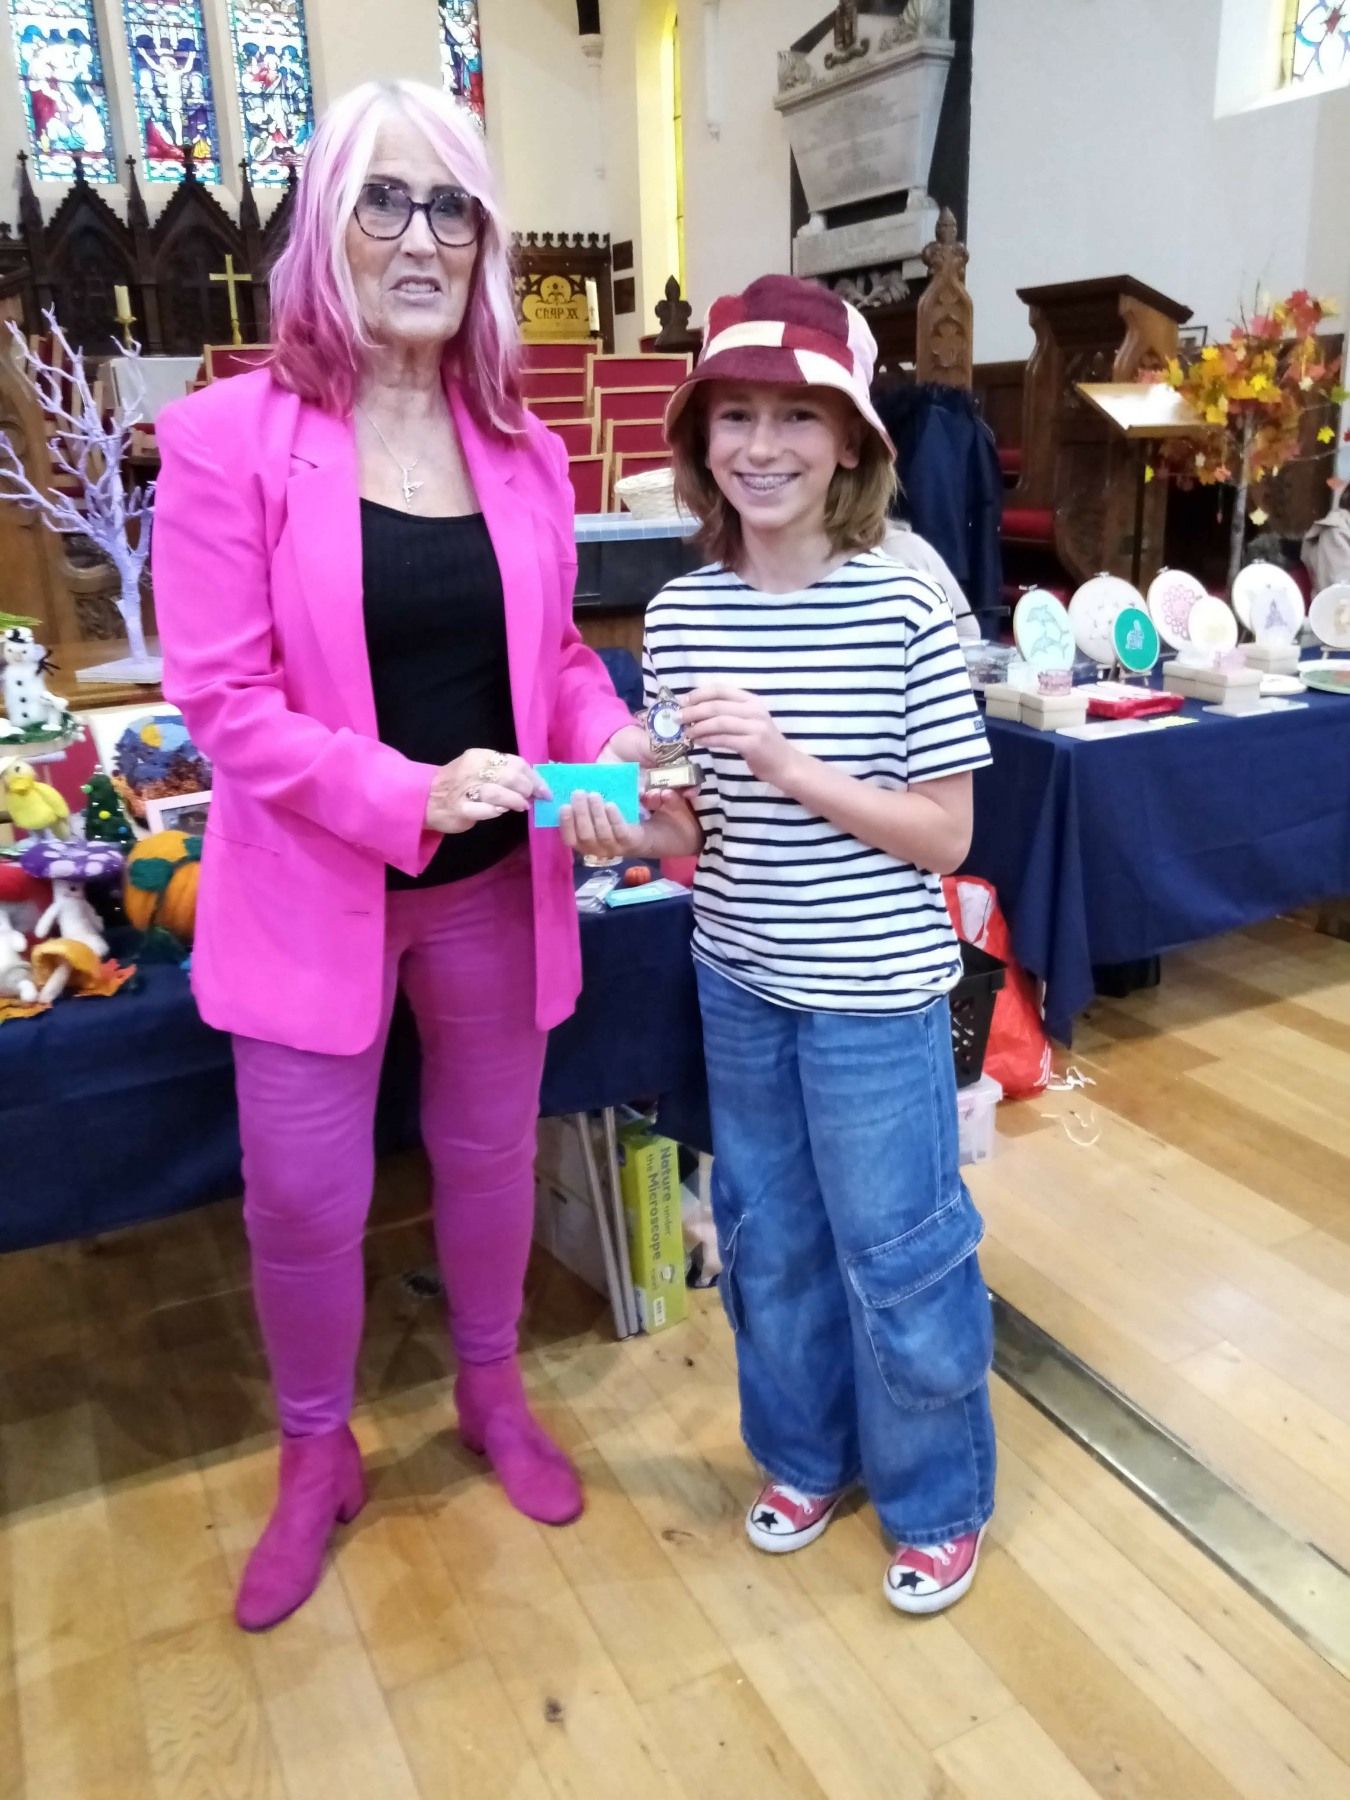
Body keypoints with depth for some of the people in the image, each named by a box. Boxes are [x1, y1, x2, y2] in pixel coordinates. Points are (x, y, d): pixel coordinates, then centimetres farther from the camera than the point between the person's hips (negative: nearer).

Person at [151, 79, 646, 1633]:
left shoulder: (523, 453, 3)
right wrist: (409, 795, -25)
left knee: (489, 1154, 18)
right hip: (314, 888, -3)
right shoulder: (226, 438, -10)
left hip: (496, 883, 4)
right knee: (303, 1196, 8)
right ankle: (316, 1455, 37)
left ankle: (492, 1391, 46)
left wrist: (609, 753, -12)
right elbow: (220, 696, -13)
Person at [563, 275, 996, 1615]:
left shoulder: (904, 610, -15)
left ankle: (938, 1500, 37)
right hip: (737, 982, 5)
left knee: (897, 1255, 11)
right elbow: (703, 829, 3)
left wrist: (788, 762, -25)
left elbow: (941, 836, -13)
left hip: (876, 994, -4)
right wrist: (626, 830, -18)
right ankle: (808, 1453, 46)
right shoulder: (680, 614, -4)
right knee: (767, 1239, 20)